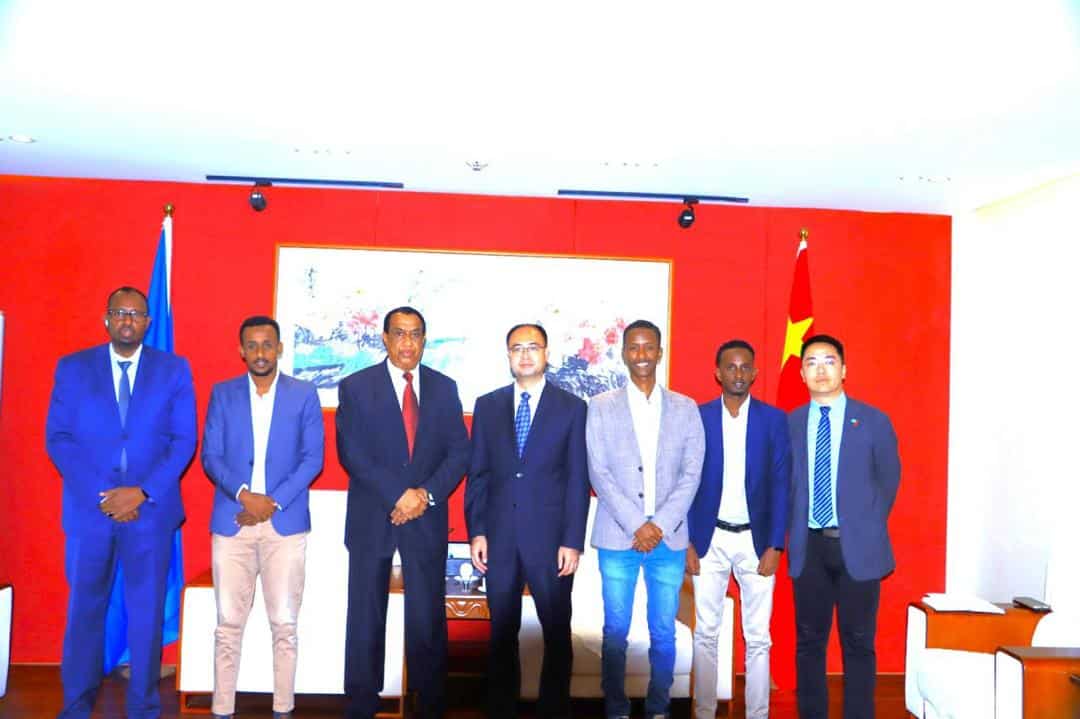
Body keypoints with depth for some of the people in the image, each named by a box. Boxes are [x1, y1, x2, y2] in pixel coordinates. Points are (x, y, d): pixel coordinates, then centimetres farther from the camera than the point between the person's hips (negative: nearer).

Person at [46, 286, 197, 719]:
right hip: (89, 507, 1)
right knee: (84, 609, 10)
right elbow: (57, 438, 1)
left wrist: (142, 492, -12)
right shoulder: (72, 368, 6)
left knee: (147, 612, 6)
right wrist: (100, 493, -11)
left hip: (151, 509, -1)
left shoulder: (174, 370, 4)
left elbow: (184, 441, -1)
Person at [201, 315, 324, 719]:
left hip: (285, 523, -1)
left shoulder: (305, 395, 5)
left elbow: (312, 459, 0)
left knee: (284, 624, 3)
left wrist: (274, 502, -10)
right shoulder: (222, 394, 8)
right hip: (231, 521, 1)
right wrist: (244, 494, -12)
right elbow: (210, 457, 4)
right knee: (229, 624, 4)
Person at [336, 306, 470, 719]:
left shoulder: (444, 388, 8)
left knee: (428, 618, 4)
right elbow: (351, 453, -7)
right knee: (366, 618, 8)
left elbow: (459, 451, 4)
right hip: (372, 517, -1)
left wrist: (427, 494, -12)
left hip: (428, 519, 1)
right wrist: (397, 496, -15)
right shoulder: (355, 387, 1)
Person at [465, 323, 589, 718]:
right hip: (499, 537, 2)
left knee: (557, 631, 8)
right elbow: (477, 473, 7)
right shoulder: (487, 405, 8)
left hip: (549, 537, -2)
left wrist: (573, 541, -7)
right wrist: (476, 531, 0)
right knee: (502, 631, 12)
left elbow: (578, 480, -2)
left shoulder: (572, 407, 1)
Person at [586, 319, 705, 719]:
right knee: (615, 632, 5)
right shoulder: (601, 407, 3)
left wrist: (660, 525, -8)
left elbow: (691, 474, 2)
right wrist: (635, 526, -10)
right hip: (617, 538, -1)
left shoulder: (685, 408, 7)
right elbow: (599, 473, -3)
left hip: (669, 539, 1)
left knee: (663, 633, 8)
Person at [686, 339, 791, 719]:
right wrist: (687, 542, -3)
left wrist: (775, 545, -6)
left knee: (758, 637, 6)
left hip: (756, 540, 0)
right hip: (710, 539, 0)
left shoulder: (774, 418, 0)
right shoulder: (698, 416, 1)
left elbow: (781, 485, 0)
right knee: (706, 633, 7)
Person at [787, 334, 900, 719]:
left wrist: (869, 527, 3)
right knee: (809, 641, 9)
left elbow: (889, 480, 7)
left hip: (857, 546, -1)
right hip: (809, 546, 2)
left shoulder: (873, 420, 1)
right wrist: (792, 529, 4)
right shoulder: (789, 423, 5)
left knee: (858, 643, 6)